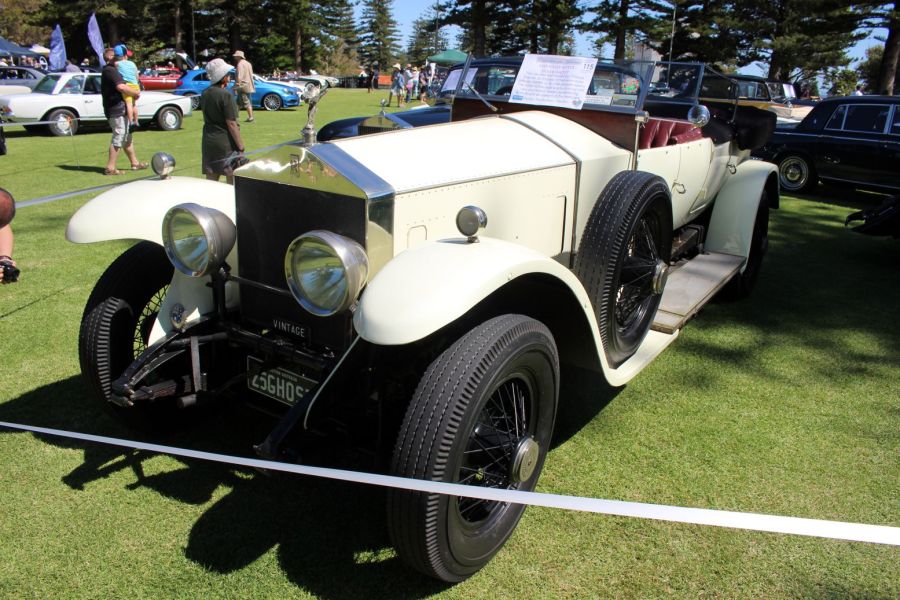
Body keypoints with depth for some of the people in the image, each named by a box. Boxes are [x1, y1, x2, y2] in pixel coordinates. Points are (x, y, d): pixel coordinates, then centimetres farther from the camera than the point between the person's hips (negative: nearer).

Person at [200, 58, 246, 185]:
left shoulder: (205, 94, 7)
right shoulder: (226, 95, -14)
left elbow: (208, 119, 15)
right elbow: (231, 123, -17)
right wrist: (240, 146, -13)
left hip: (208, 142, 7)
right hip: (226, 143, -7)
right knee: (233, 183, 2)